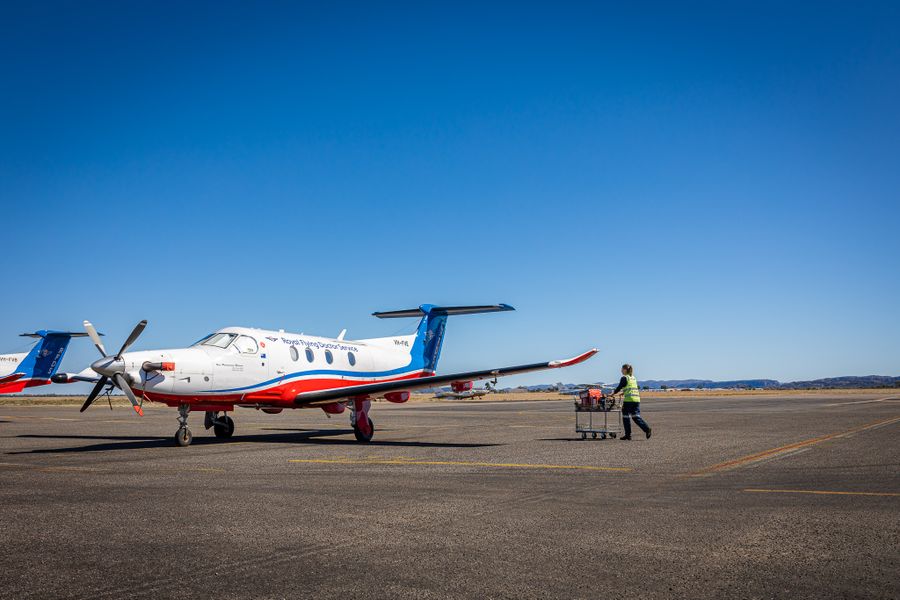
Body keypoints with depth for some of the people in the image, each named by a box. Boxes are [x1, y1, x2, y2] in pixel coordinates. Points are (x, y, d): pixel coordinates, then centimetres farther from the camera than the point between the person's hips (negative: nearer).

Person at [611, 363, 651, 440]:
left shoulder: (624, 378, -4)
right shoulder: (633, 378, 19)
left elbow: (619, 387, -1)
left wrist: (613, 393, 16)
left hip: (628, 400, -7)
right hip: (637, 399, 7)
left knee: (626, 417, 5)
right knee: (636, 417, 6)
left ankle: (628, 434, 8)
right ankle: (647, 429, -13)